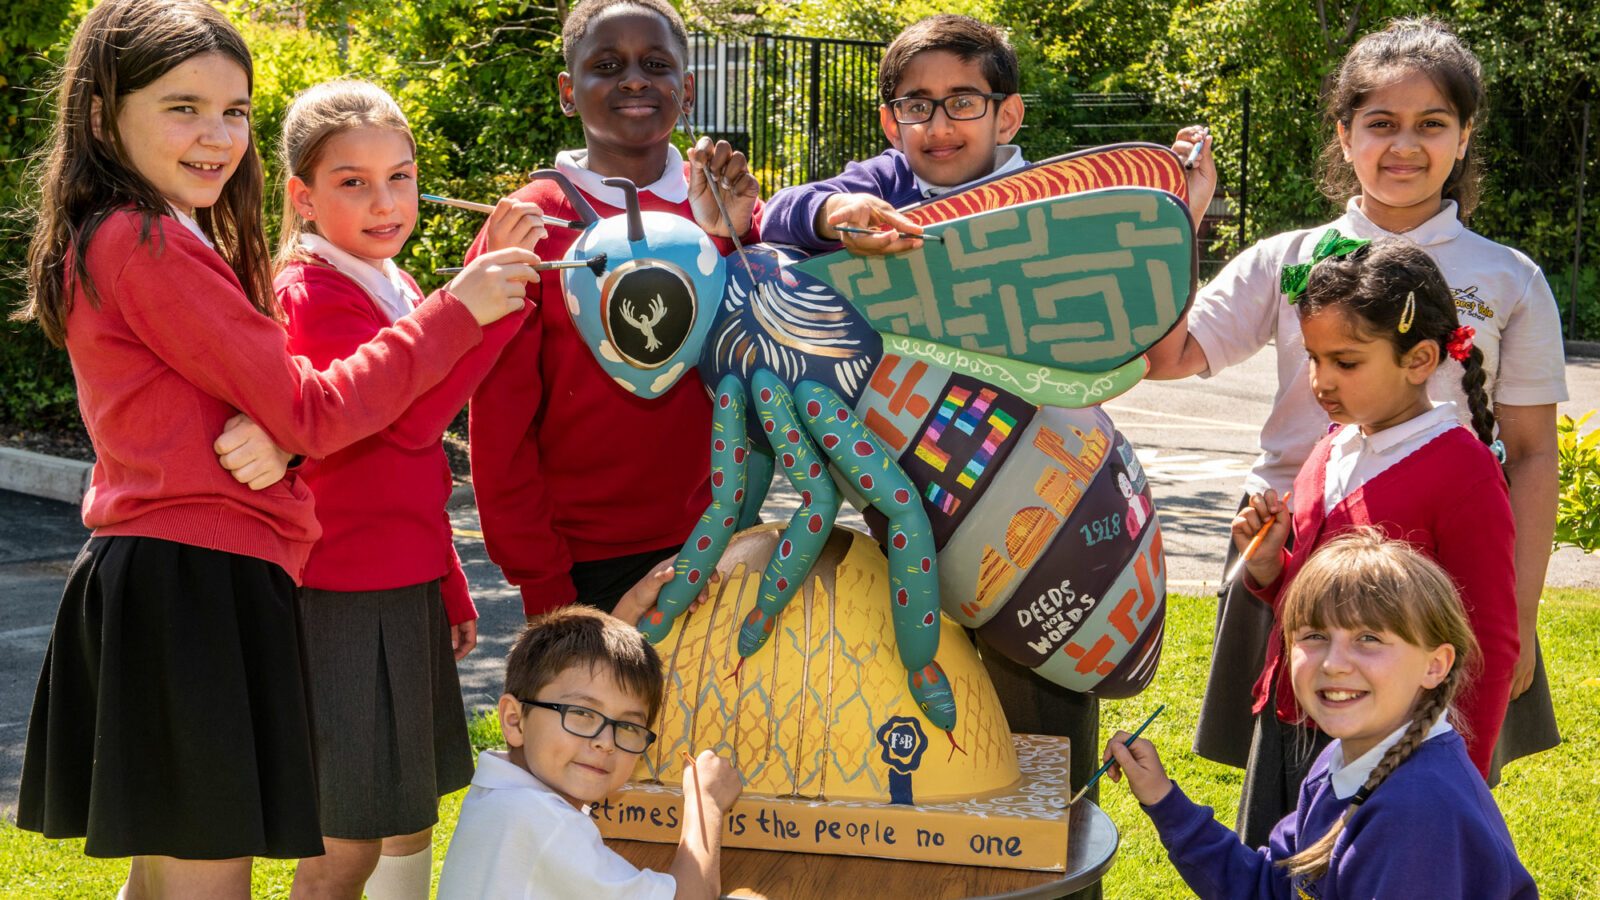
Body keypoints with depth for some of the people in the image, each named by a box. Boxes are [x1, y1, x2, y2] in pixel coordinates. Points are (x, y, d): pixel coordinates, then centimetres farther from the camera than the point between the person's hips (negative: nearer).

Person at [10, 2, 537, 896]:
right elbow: (312, 414, -14)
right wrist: (456, 309, -10)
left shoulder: (113, 240, 18)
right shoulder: (151, 246, -14)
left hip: (156, 579, 11)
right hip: (196, 586, -11)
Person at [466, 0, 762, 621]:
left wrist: (731, 238, -17)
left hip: (709, 544, 3)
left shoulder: (725, 210, 4)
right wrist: (540, 580, -7)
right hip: (583, 564, -2)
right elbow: (500, 421, -3)